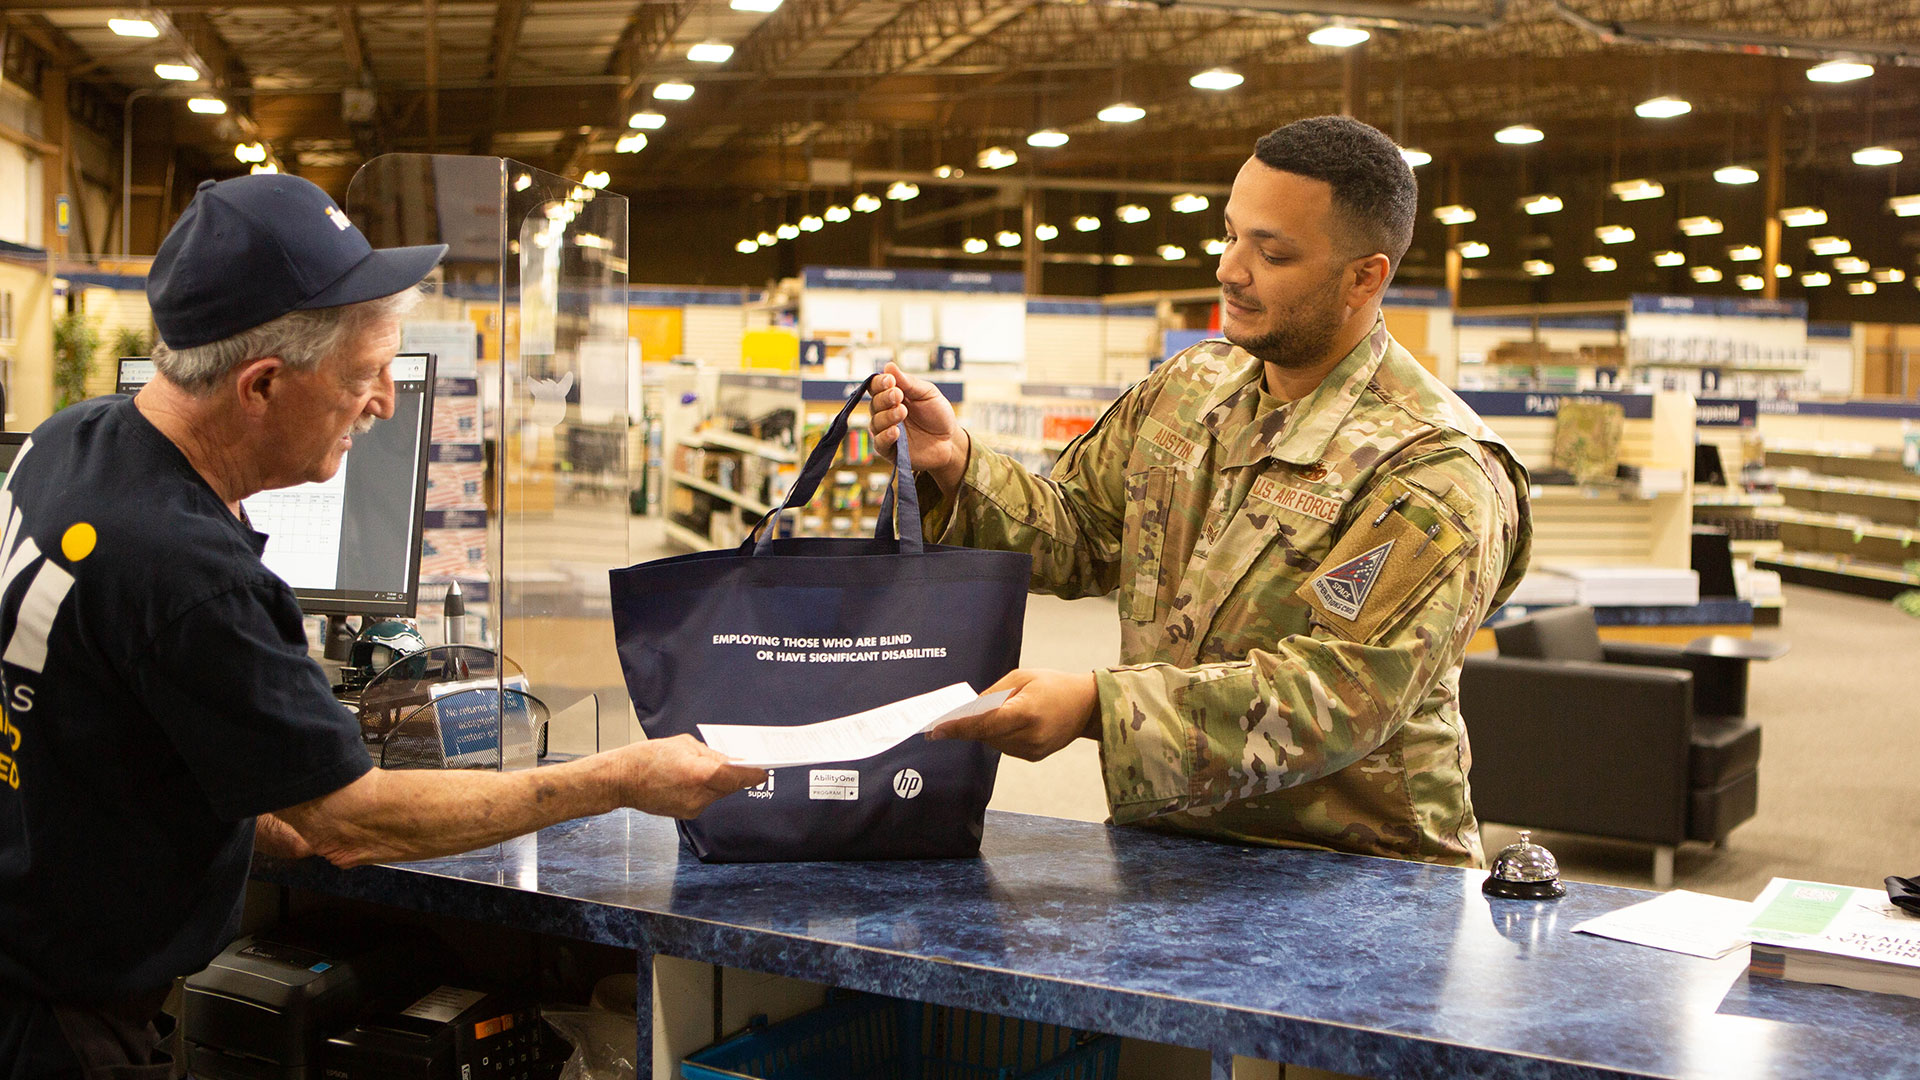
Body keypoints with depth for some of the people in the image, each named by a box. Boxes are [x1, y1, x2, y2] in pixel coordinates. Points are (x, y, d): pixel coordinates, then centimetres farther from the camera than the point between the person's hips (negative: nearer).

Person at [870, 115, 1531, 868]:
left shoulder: (1435, 474, -15)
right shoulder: (1190, 387, 9)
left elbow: (1339, 698, -25)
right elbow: (1074, 529, 18)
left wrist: (1098, 705, -34)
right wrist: (956, 462, -2)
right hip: (1161, 843, 7)